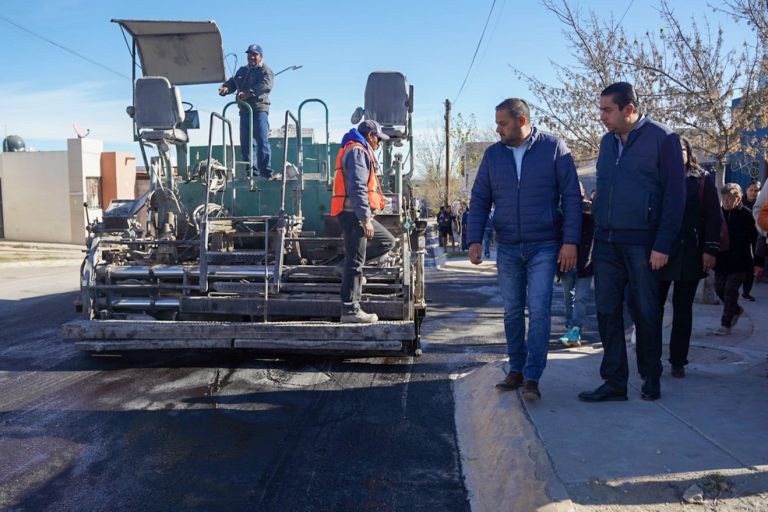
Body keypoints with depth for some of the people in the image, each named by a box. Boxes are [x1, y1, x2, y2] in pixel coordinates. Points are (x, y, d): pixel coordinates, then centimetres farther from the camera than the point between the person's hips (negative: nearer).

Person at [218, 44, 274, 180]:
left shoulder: (266, 71, 1)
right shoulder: (242, 70, 25)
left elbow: (266, 85, -17)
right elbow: (232, 82, 21)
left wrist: (248, 92, -31)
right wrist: (226, 88, -5)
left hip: (259, 109, -7)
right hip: (244, 110, 7)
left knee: (262, 141, -12)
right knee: (246, 143, 6)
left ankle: (266, 172, -10)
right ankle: (251, 171, 13)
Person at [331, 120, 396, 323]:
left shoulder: (360, 151, 24)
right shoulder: (357, 151, -10)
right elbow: (357, 188, -20)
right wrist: (365, 218, -23)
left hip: (357, 215, 10)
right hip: (354, 214, -10)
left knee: (387, 241, 17)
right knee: (355, 263, -8)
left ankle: (349, 267, 12)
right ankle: (350, 311, -4)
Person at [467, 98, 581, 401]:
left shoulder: (554, 148, -3)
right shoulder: (493, 154, 6)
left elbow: (571, 197, -4)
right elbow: (480, 200, 8)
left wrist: (570, 241, -10)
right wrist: (474, 240, -2)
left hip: (544, 246, -3)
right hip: (507, 248, 4)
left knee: (539, 311, -7)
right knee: (512, 312, 10)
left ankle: (532, 377, -1)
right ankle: (516, 370, 23)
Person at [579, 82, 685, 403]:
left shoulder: (662, 139, -6)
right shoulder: (607, 141, 13)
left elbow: (674, 194, -8)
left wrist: (663, 245, -13)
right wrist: (597, 231, 10)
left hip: (642, 243, -5)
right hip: (606, 242, 6)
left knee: (645, 312, 5)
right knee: (607, 312, 4)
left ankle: (651, 377, 22)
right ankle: (614, 382, 12)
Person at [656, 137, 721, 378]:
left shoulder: (703, 180, 6)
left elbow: (713, 216, 0)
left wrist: (710, 250, -9)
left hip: (690, 255, -1)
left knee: (682, 309, 6)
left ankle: (678, 361, 13)